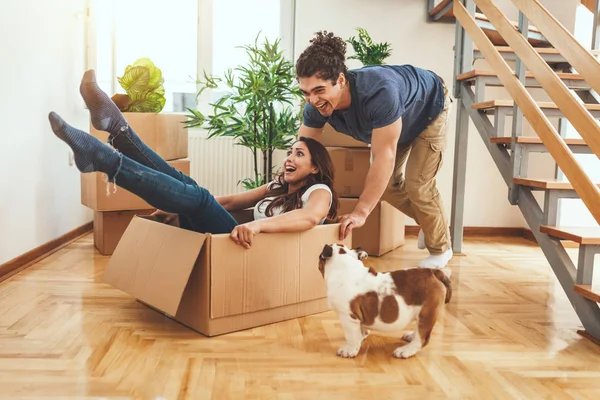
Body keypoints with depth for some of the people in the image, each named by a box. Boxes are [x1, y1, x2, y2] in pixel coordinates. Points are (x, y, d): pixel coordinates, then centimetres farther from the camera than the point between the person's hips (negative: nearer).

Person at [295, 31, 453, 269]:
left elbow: (384, 155, -45)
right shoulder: (315, 106, -28)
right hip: (394, 121, 6)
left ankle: (440, 248, 13)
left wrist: (361, 212, -46)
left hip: (429, 106, -6)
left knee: (418, 185, -12)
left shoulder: (379, 93, -47)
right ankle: (429, 221, 35)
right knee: (387, 183, 8)